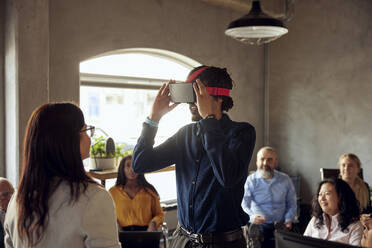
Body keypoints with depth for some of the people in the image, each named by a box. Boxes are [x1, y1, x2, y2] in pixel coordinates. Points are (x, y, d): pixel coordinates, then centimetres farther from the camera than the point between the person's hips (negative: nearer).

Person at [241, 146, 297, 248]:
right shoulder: (251, 180, 0)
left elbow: (292, 204, 16)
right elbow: (245, 204, -10)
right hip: (258, 227, -2)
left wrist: (288, 220, -1)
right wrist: (252, 216, -30)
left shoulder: (285, 180, 8)